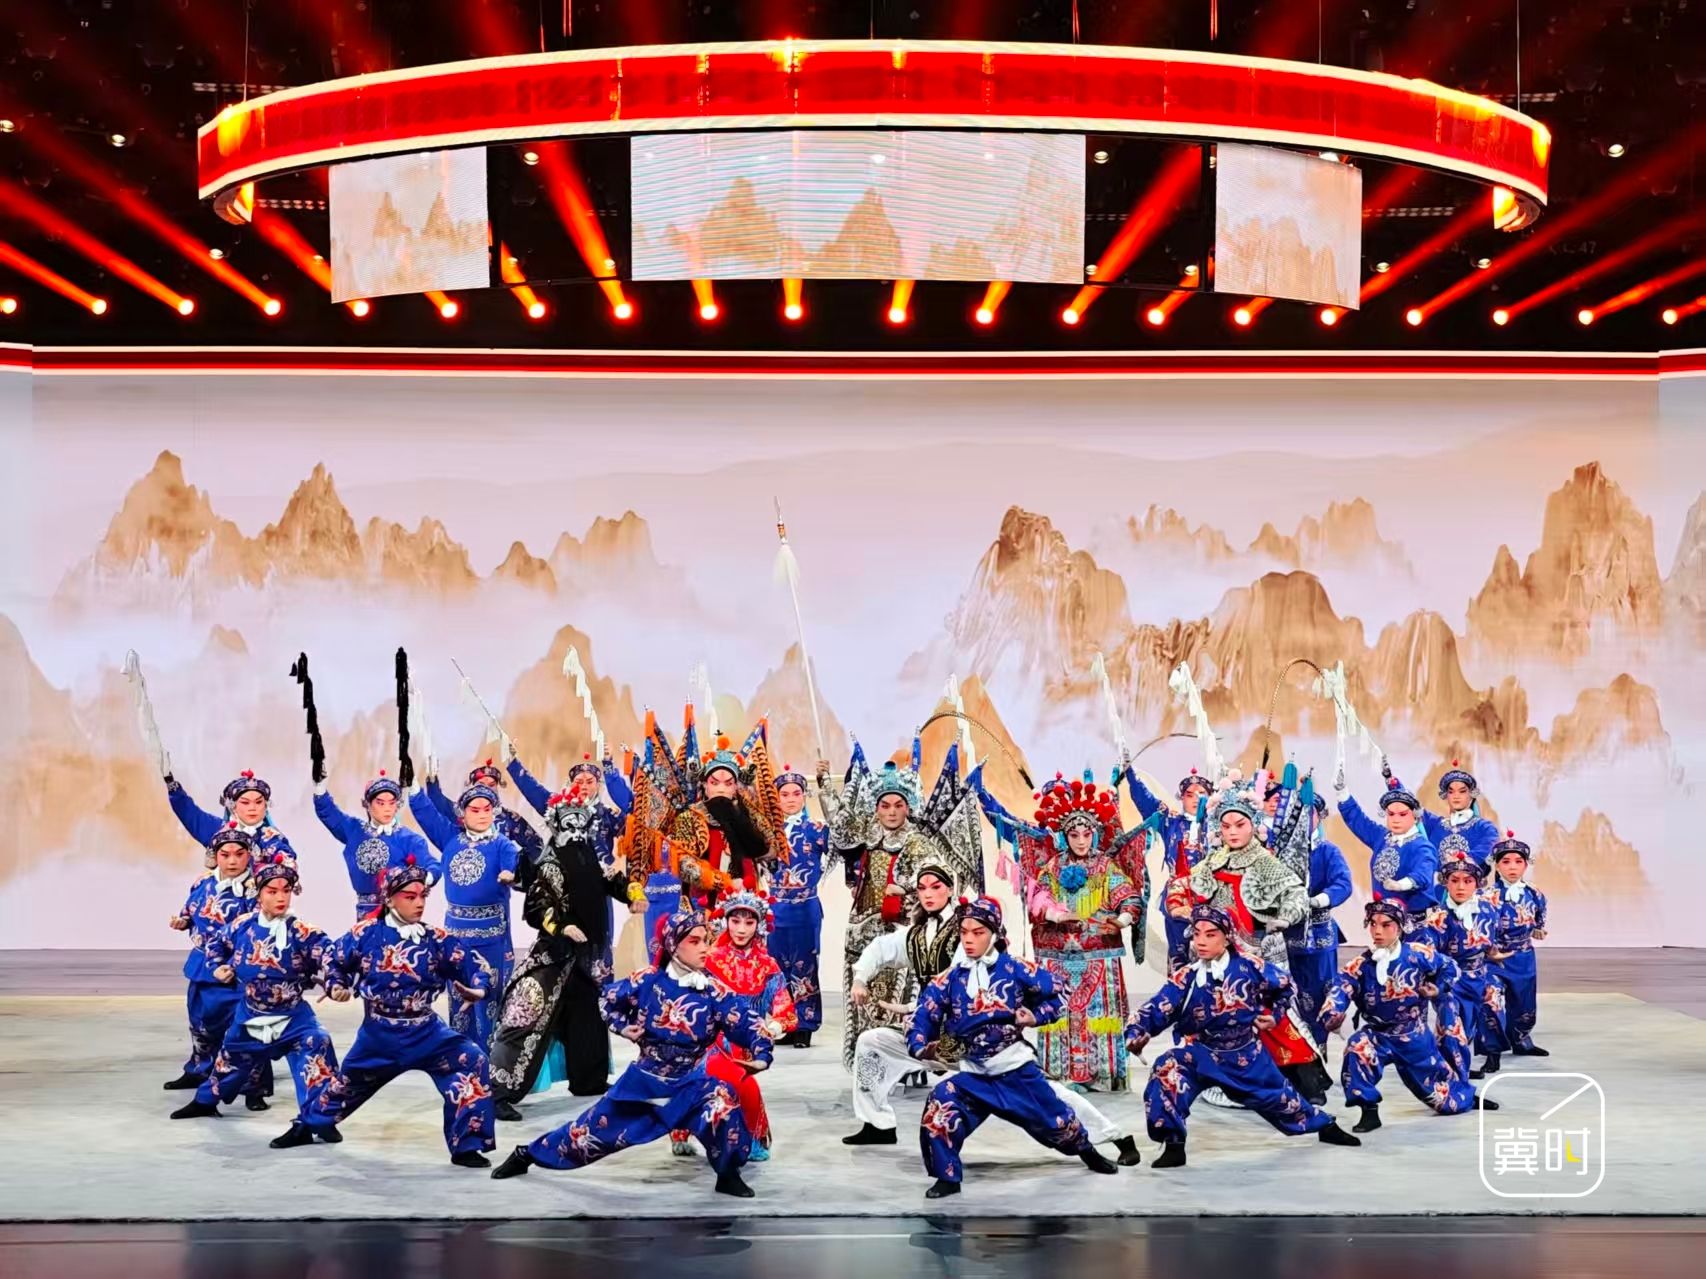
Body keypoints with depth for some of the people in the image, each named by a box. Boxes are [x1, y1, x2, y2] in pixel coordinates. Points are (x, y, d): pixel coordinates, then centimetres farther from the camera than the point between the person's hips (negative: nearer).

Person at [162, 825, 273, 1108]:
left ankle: (255, 1086, 0)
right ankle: (198, 1071, 46)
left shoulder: (252, 890, -16)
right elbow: (190, 915, 19)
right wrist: (182, 922, -2)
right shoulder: (202, 885, 4)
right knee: (201, 1022, 23)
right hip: (203, 966, 7)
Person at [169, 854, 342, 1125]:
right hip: (249, 1013, 4)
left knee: (316, 1045, -27)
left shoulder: (301, 932, -17)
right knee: (232, 1055, 22)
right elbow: (216, 944, 16)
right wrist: (218, 967, 2)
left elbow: (328, 955, -28)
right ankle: (206, 1101, 49)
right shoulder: (242, 925, -4)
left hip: (292, 1014, -4)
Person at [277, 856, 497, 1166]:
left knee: (471, 1061, -21)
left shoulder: (437, 940, -7)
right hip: (378, 1035, 0)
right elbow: (334, 957, 10)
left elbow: (469, 965, -9)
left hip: (426, 1033, 0)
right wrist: (338, 985, -3)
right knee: (348, 1081, 18)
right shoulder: (367, 933, -6)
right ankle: (307, 1126, 50)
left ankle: (466, 1145, -10)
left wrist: (478, 989, -28)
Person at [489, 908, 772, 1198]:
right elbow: (609, 998, 8)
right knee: (595, 1127, 8)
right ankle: (528, 1154, 31)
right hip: (645, 1077, 0)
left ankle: (729, 1175, -9)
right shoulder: (648, 981, -10)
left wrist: (761, 1054, -29)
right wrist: (622, 1026, -5)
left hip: (689, 1081, 0)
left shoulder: (713, 990, -12)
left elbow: (746, 1022, -14)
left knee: (723, 1102, -31)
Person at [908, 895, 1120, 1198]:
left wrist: (1035, 1017, -12)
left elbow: (1054, 996, 5)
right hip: (973, 1075, 1)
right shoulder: (949, 980, -2)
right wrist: (922, 1049, -25)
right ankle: (947, 1177, -8)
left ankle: (1088, 1152, 48)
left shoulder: (1015, 970, -6)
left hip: (1018, 1069, -1)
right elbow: (922, 1019, -6)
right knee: (939, 1107, -25)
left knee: (1055, 1119, 13)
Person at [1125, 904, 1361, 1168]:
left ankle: (1325, 1126, 47)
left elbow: (1284, 986, 7)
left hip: (1247, 1054, 1)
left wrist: (1274, 1015, 5)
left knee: (1278, 1096, 15)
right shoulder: (1185, 977, -14)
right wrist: (1136, 1034, -39)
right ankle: (1173, 1144, -17)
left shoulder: (1249, 967, -13)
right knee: (1166, 1071, -28)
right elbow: (1156, 1009, -23)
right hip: (1202, 1053, 0)